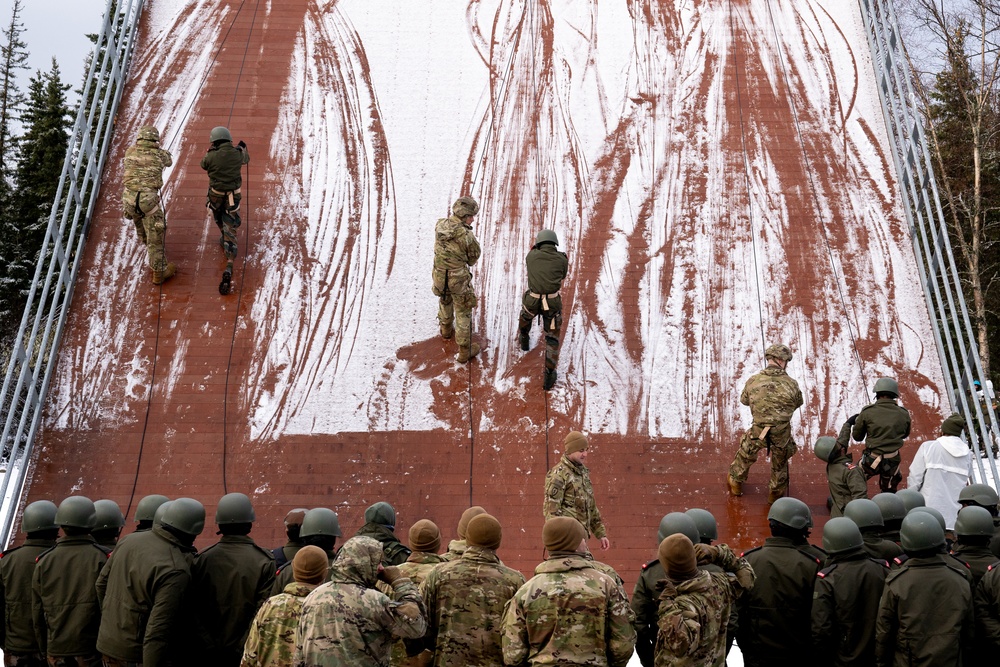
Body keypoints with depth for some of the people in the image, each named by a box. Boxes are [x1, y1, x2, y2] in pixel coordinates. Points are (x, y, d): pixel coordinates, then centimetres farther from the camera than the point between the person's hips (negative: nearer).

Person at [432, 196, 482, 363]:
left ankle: (446, 330, 60)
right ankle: (464, 350, 23)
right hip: (458, 279, -6)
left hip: (439, 275, 6)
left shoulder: (439, 225, -11)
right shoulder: (466, 235, -28)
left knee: (444, 302, 33)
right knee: (463, 313, 12)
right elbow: (475, 255, -11)